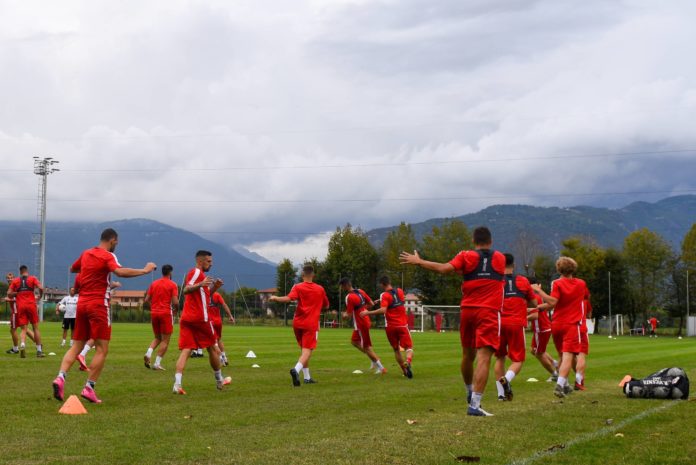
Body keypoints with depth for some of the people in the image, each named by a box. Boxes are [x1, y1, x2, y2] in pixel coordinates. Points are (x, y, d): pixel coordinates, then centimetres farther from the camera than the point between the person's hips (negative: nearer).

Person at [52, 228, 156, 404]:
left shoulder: (86, 254, 12)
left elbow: (72, 269, 30)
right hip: (98, 305, -7)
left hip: (82, 303, 7)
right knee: (102, 349, -1)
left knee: (77, 346, 11)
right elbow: (120, 272, -28)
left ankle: (61, 377, -8)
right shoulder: (108, 256, -8)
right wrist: (144, 270, -23)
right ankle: (89, 388, -7)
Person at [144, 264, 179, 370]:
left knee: (157, 338, 19)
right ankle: (157, 363, -5)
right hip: (166, 313, -5)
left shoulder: (154, 283, 10)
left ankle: (148, 353, -7)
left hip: (154, 313, 5)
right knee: (165, 340, 3)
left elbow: (147, 299, 7)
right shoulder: (172, 284, -5)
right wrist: (175, 306, 8)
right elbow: (175, 302, -13)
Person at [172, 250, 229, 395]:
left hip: (186, 318, 8)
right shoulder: (197, 272, -7)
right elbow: (186, 290, -22)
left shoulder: (195, 273, 22)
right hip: (200, 318, -8)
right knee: (213, 348, 10)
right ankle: (219, 380, 24)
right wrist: (201, 284, -37)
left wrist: (214, 288, 17)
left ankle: (177, 383, -21)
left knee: (185, 350, -5)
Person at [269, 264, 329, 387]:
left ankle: (307, 377, 24)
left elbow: (289, 299, -21)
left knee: (304, 350, 19)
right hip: (311, 324, -2)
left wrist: (275, 298, -7)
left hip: (298, 323, 2)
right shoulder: (320, 289, 4)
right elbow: (326, 306, 16)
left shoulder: (298, 287, -3)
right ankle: (296, 370, -37)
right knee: (307, 351, -10)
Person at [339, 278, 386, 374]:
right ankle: (374, 360, 22)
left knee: (366, 347, 2)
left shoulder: (349, 297, -21)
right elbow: (371, 304, 9)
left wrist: (345, 315, 3)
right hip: (366, 320, 9)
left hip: (360, 324, -9)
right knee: (354, 341, 23)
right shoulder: (360, 291, 4)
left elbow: (349, 315, -19)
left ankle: (381, 368, 7)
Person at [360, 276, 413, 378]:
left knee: (396, 350, 14)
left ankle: (405, 371, 10)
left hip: (390, 327, -2)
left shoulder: (384, 295, -11)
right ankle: (407, 361, -33)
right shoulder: (399, 291, 4)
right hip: (402, 325, 2)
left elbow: (383, 310, -26)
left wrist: (368, 312, -21)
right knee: (409, 347, -1)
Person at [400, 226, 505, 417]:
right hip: (489, 313, -2)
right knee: (483, 358, -9)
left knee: (467, 355, 19)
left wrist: (419, 262, -4)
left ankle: (470, 392, 38)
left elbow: (444, 268, -13)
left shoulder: (466, 256, 1)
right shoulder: (499, 258, 7)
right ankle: (474, 405, -17)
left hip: (467, 310, 2)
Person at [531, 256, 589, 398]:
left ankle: (564, 385, 25)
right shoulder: (581, 284, 7)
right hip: (572, 324, -1)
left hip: (556, 324, 1)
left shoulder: (557, 283, -5)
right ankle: (560, 384, -29)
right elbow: (586, 296, 28)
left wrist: (539, 290, -16)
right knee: (568, 356, -12)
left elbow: (552, 302, -18)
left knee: (563, 356, 17)